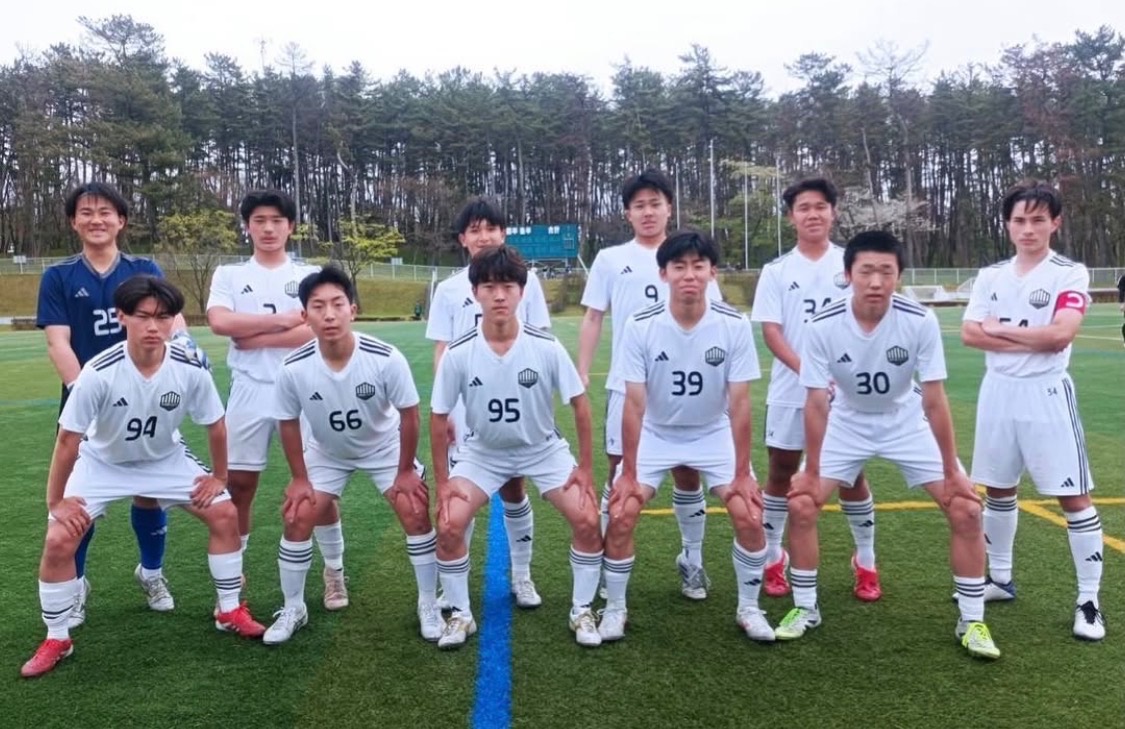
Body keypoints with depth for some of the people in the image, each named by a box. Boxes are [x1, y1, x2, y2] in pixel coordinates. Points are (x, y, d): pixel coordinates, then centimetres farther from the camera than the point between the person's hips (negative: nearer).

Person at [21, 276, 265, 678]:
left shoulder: (190, 369, -26)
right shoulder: (99, 373, -32)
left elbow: (215, 425, -9)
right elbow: (68, 439, -21)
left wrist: (219, 477, -2)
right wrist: (55, 501, -15)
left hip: (166, 459, 2)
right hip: (102, 463, -2)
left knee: (225, 514, -8)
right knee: (59, 540, -15)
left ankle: (230, 611, 12)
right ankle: (56, 640, 8)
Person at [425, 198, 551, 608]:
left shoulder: (525, 279, 2)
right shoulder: (449, 289, 3)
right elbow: (441, 353, 4)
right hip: (466, 406, 0)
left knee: (514, 488, 8)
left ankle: (522, 577, 22)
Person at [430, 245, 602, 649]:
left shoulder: (547, 347, -21)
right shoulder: (458, 353, -20)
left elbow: (580, 403, -10)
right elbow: (438, 417, -8)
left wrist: (585, 468, -9)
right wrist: (443, 480, -8)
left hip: (544, 449, 0)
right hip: (483, 452, 0)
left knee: (587, 520, -14)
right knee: (448, 526, -16)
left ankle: (581, 611, 9)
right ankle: (461, 615, 8)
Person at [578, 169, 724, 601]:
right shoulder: (610, 259, 5)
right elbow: (592, 319, 6)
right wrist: (582, 373, -3)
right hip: (627, 386, 0)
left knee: (687, 472, 7)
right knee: (620, 473, 5)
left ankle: (692, 561, 21)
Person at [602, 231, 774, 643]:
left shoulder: (734, 326, -19)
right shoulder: (640, 327, -20)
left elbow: (739, 404, -15)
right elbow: (634, 404, -17)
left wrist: (741, 475, -15)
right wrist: (629, 473, -16)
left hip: (715, 435, 1)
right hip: (655, 435, 0)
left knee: (750, 516, -12)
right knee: (620, 517, -12)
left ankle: (749, 608, 12)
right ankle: (615, 609, 11)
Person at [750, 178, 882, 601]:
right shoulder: (776, 271, 3)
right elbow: (771, 331, -4)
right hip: (790, 391, 0)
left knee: (851, 474, 7)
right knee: (781, 473, 8)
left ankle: (866, 562, 22)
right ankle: (773, 559, 22)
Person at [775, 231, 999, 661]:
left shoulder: (920, 321, -26)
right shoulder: (822, 327, -25)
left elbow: (934, 399, -20)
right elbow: (816, 403, -18)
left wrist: (951, 472, -15)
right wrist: (812, 472, -14)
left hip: (907, 423, 0)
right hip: (848, 423, 0)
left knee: (966, 509, -10)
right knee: (801, 505, -10)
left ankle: (972, 621, 9)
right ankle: (805, 609, 11)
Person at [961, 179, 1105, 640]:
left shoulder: (1070, 273, -5)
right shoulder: (990, 276, 7)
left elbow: (1061, 334, -19)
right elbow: (969, 334, -3)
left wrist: (999, 329, -9)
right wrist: (1033, 340, -12)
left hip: (1046, 396, -4)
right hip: (998, 394, 5)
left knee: (1073, 497, -2)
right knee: (998, 489, 14)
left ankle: (1089, 601, 9)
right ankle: (1000, 579, 29)